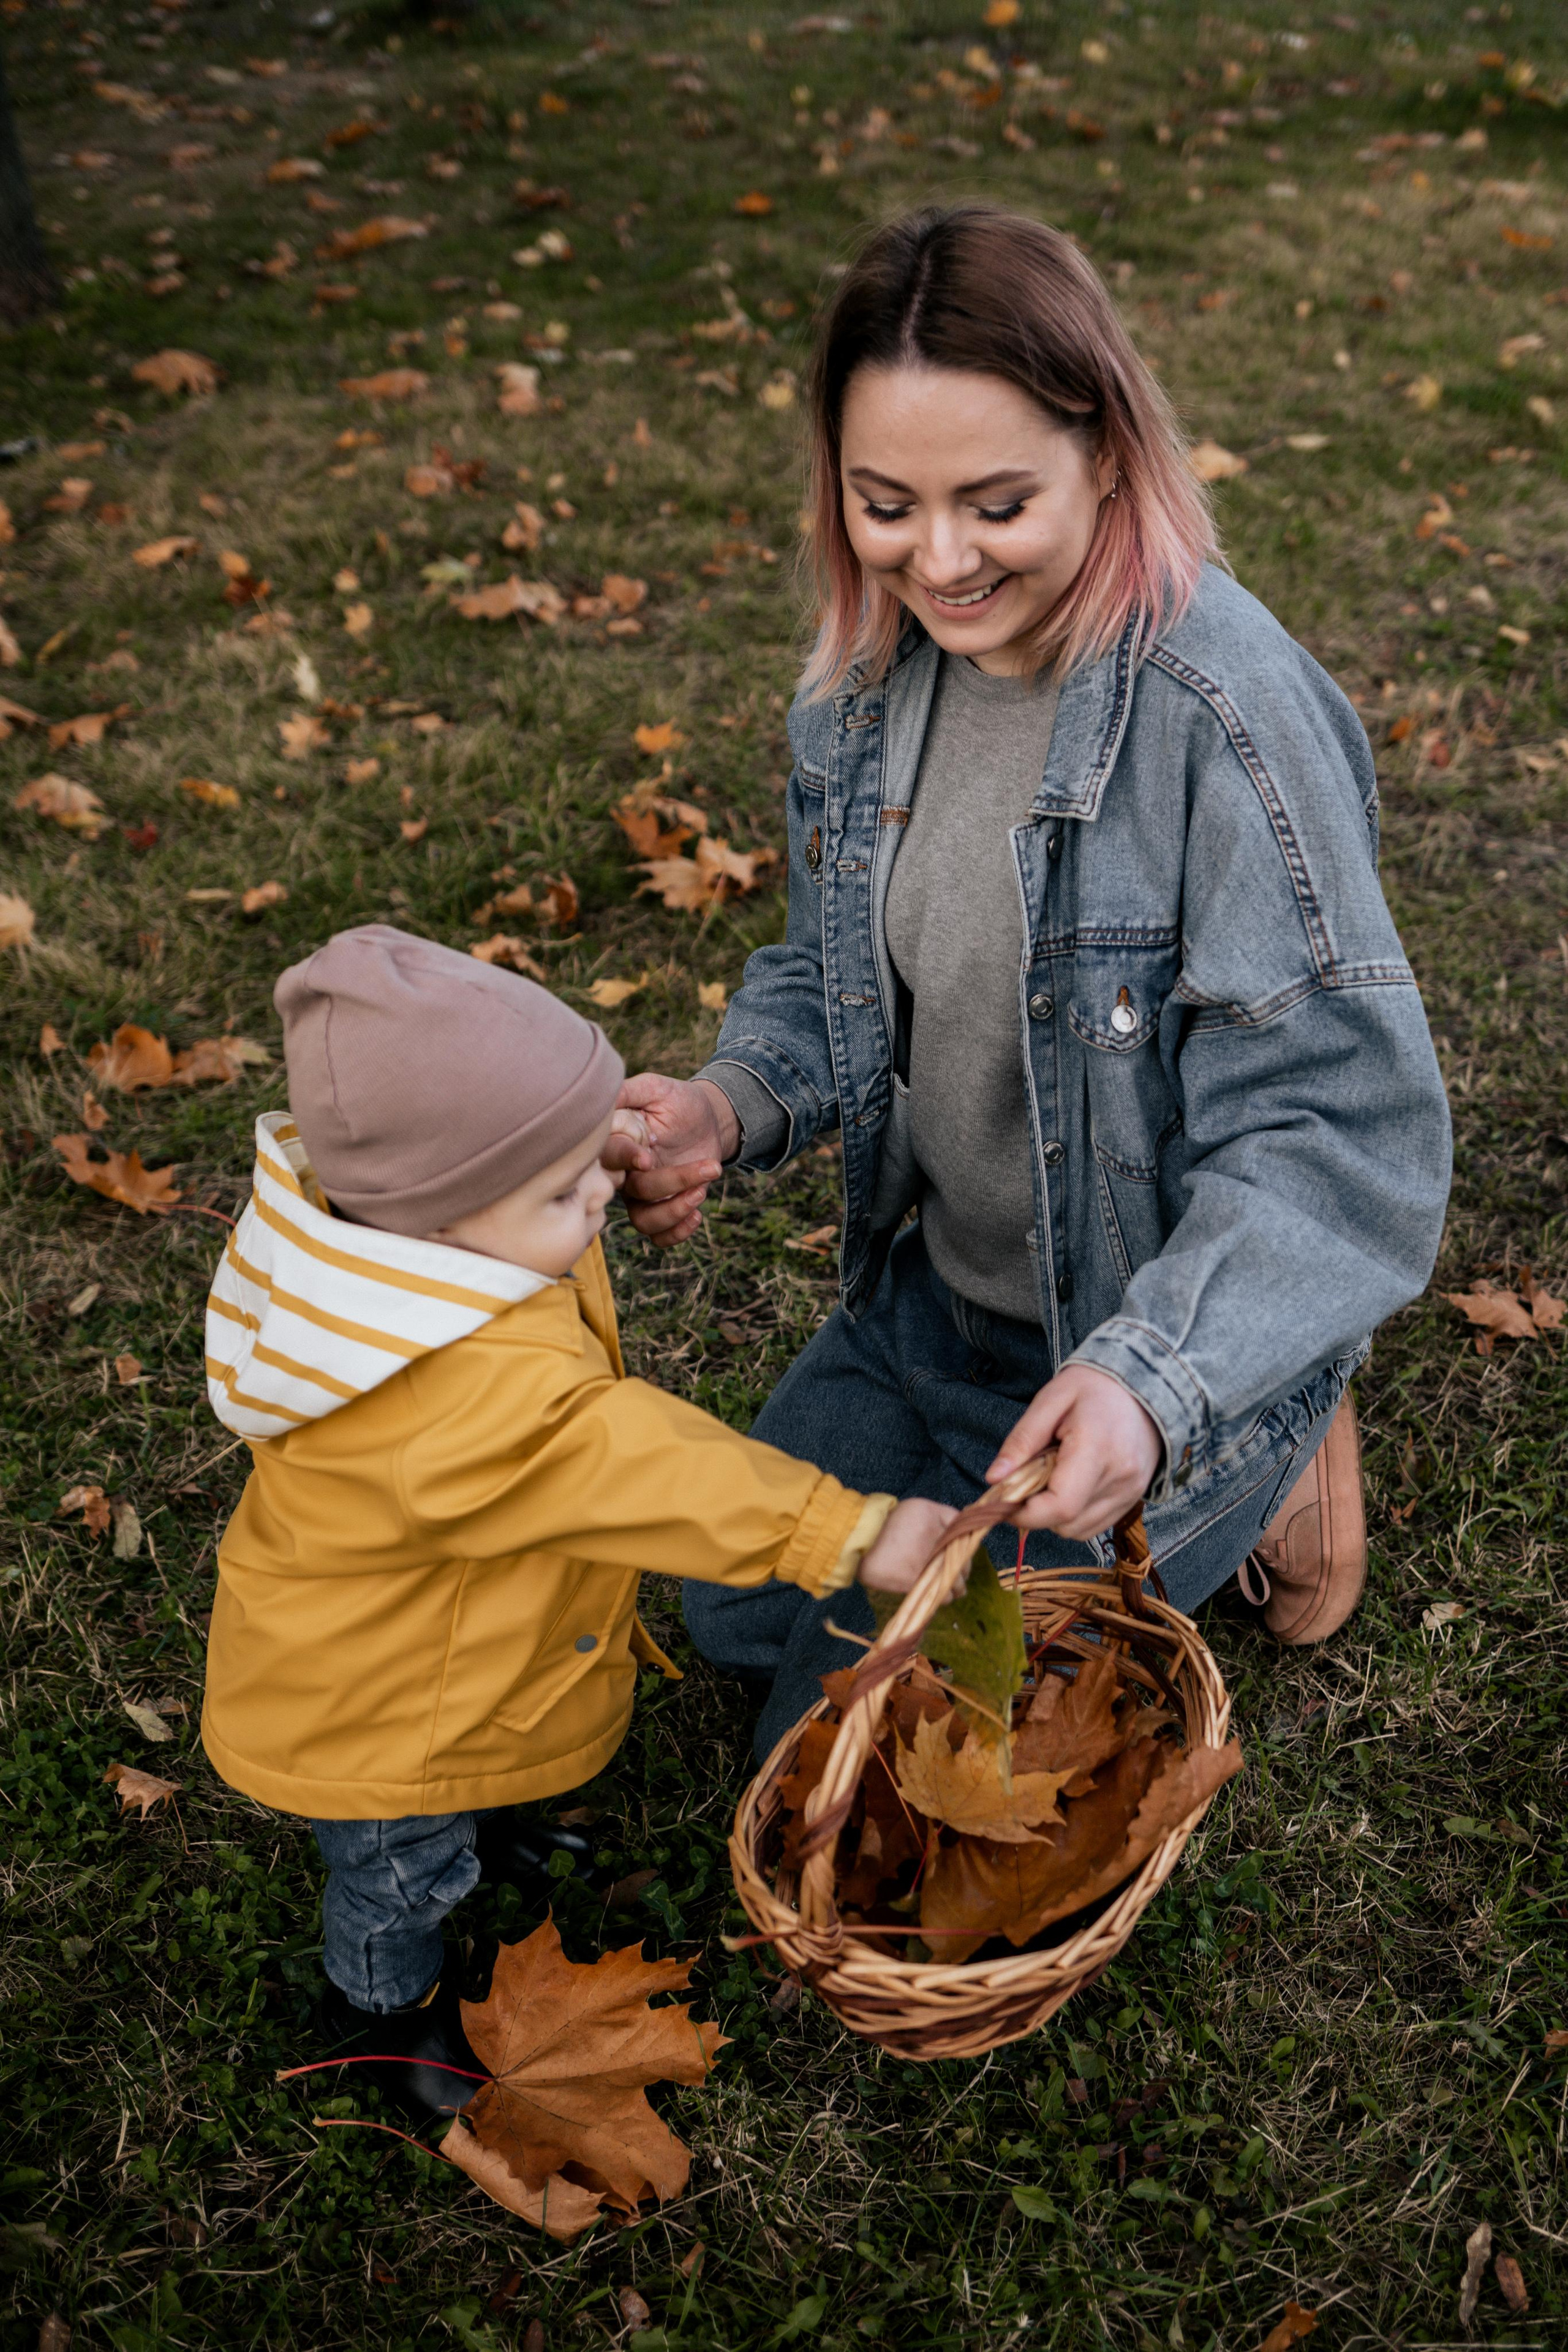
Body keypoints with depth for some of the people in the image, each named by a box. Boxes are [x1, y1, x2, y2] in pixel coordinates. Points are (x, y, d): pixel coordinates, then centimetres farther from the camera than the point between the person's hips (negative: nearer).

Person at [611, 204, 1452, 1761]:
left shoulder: (1229, 722, -30)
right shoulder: (873, 665, -8)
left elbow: (1342, 1135, -28)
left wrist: (1152, 1379, -42)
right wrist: (728, 1104, -15)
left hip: (1167, 1353, -7)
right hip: (930, 1295, 7)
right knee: (734, 1612, 20)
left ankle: (1257, 1471, 17)